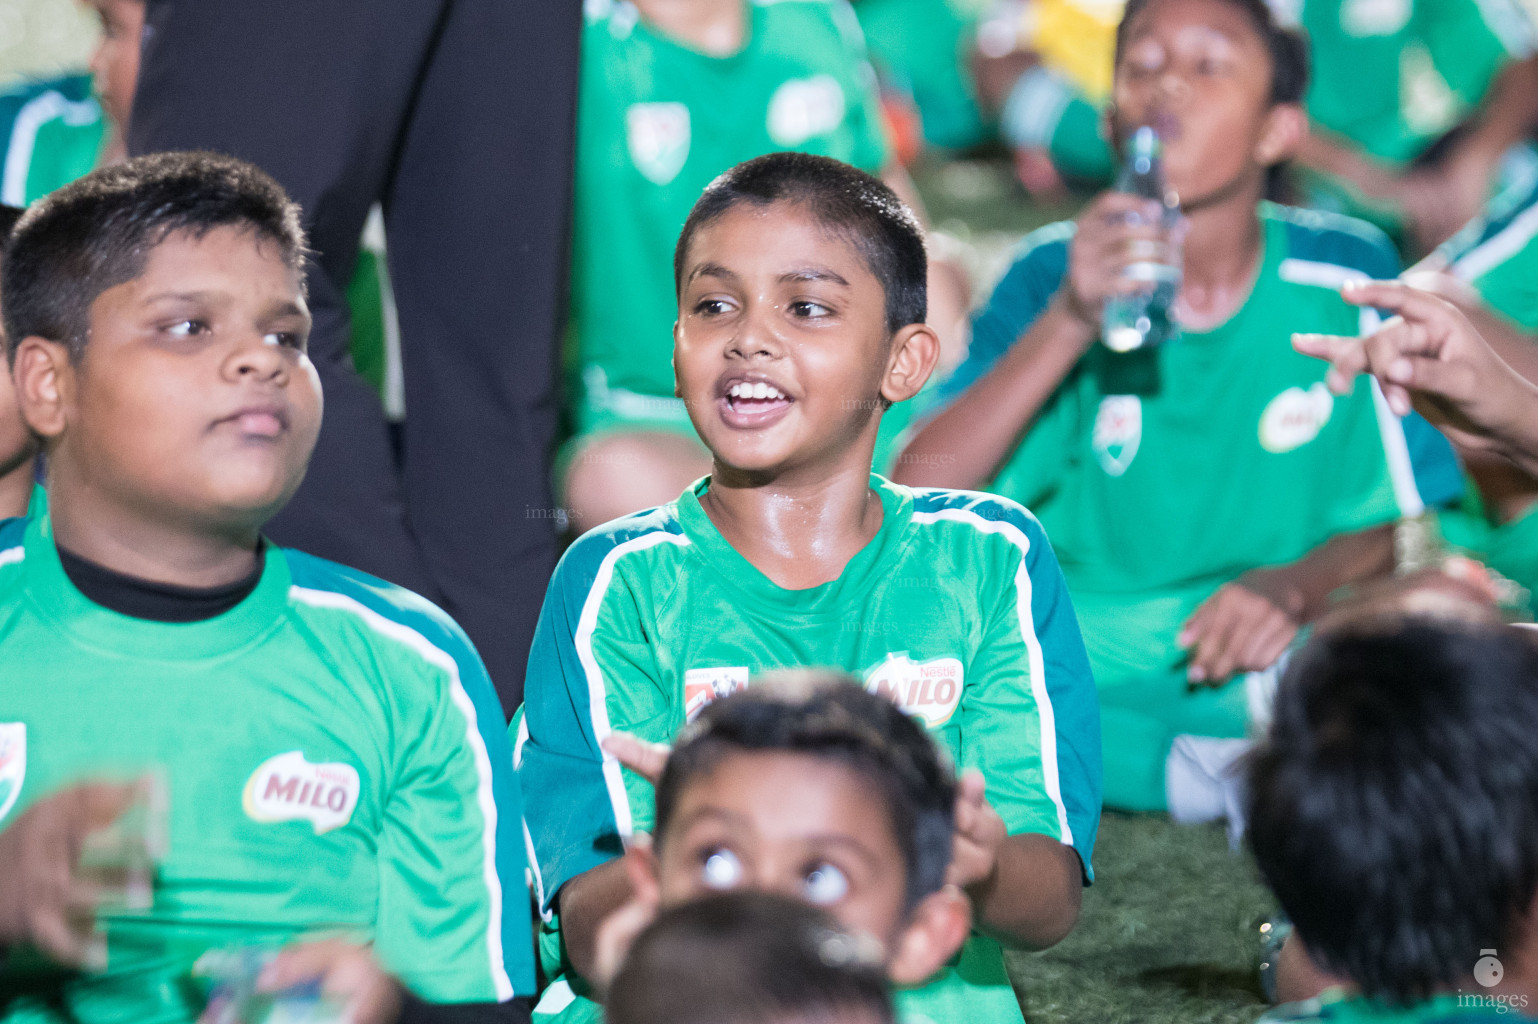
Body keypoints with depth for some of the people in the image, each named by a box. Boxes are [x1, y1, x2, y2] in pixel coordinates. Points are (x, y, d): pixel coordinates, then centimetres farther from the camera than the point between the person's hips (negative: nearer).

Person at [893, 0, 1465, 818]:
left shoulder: (1345, 279, -2)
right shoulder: (1055, 276, -2)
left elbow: (1395, 528, 4)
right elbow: (914, 504, -13)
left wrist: (1296, 585, -19)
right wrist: (1069, 323, -23)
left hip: (1272, 670, 0)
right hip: (1077, 671, 1)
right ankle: (1215, 778, -15)